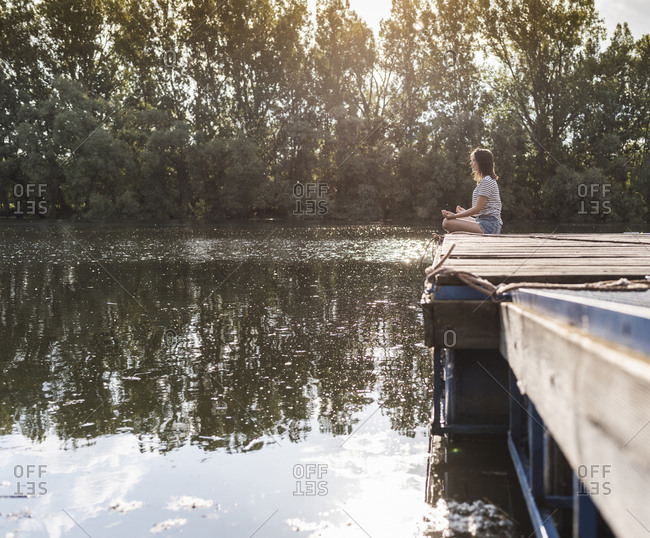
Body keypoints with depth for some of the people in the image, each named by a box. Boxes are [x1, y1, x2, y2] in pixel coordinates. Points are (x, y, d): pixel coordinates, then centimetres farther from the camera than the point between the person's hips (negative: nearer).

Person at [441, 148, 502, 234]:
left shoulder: (487, 181, -11)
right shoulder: (485, 180, 22)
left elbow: (477, 209, -15)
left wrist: (455, 215, -13)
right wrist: (464, 212, 29)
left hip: (488, 226, -11)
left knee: (447, 223, -23)